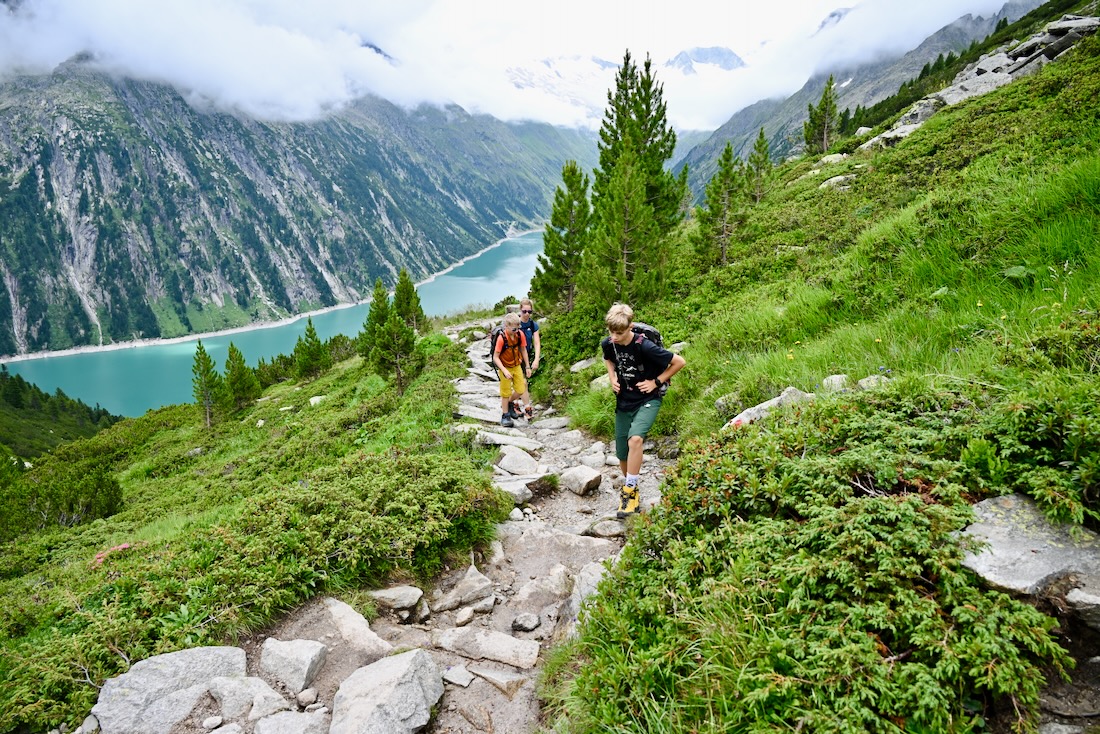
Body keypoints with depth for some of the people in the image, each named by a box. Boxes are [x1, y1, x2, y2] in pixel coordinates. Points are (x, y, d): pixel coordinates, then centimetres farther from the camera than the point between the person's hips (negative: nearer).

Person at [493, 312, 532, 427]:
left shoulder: (520, 334, -12)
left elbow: (523, 350, 3)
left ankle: (508, 403, 34)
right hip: (505, 368, -4)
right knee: (506, 393, 5)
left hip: (517, 366, 4)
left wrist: (527, 366, 6)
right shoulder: (501, 338, -26)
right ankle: (505, 416, 20)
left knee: (521, 390, 7)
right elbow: (495, 357, -21)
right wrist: (504, 370, -29)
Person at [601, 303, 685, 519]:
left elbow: (679, 362, -16)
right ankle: (630, 489, 35)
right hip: (624, 402, 5)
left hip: (648, 400, -5)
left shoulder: (644, 347, -25)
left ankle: (630, 490, -15)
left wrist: (657, 382, -14)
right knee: (622, 454, 9)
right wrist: (612, 377, 1)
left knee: (635, 439, -30)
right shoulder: (608, 344, -8)